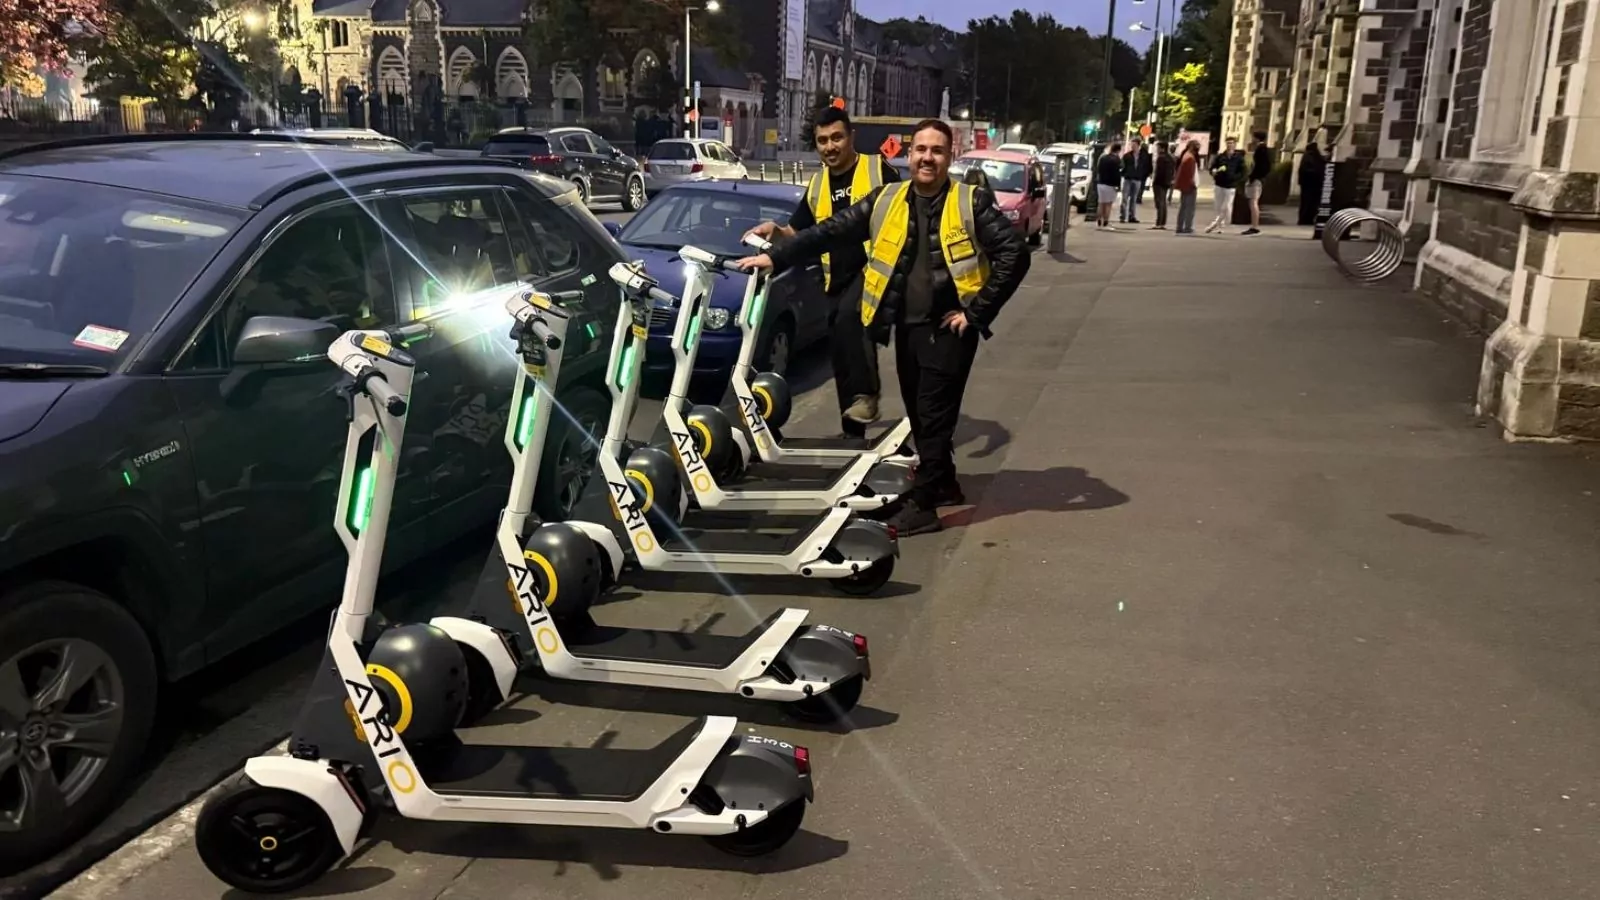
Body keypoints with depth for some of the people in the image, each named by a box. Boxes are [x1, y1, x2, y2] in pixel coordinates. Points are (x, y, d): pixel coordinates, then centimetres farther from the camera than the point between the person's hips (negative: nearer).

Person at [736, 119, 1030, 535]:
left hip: (949, 327, -5)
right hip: (906, 326, 5)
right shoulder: (885, 201, 5)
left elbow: (1014, 254, -11)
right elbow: (830, 232, 4)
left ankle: (923, 503, 2)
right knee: (919, 414, 14)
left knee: (935, 415, -3)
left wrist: (978, 312, -14)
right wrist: (774, 255, -3)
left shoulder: (972, 202, -6)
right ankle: (941, 483, 32)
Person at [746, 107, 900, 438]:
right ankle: (852, 432, 23)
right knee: (841, 358, 11)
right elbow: (798, 232, 20)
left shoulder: (878, 169, -4)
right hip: (837, 281, 7)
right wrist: (775, 230, -1)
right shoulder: (817, 185, 14)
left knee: (849, 316, -37)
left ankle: (867, 392, -28)